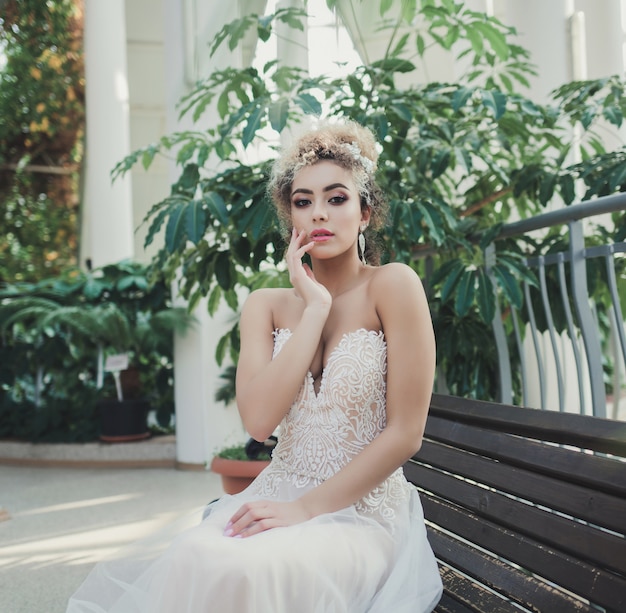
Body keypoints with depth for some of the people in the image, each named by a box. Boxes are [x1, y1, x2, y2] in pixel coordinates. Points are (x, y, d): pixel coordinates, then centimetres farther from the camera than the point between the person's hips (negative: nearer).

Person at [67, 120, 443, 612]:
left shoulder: (393, 285, -8)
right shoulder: (267, 305, 7)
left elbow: (406, 432, -11)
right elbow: (259, 420, -10)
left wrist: (308, 507, -14)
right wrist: (315, 307, -10)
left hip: (363, 510, -4)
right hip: (278, 495, 4)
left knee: (250, 570, -33)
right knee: (190, 558, -27)